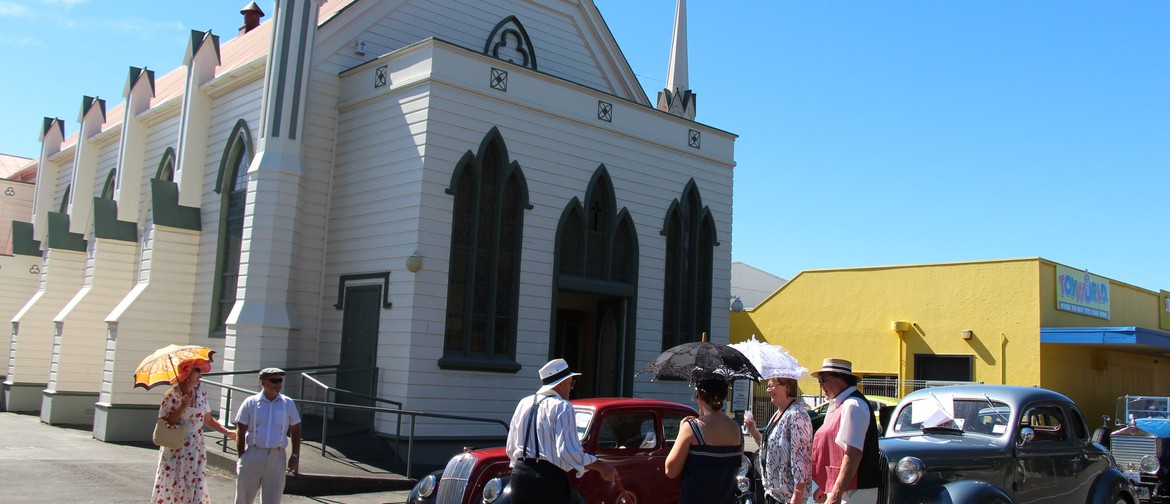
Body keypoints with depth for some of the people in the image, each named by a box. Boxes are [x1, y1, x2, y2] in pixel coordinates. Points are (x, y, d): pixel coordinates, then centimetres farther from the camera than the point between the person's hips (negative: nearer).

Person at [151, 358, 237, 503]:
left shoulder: (201, 393, 6)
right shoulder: (171, 395, -8)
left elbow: (208, 420, 13)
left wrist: (227, 432, 4)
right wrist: (182, 407, -20)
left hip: (195, 451, 4)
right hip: (174, 451, -4)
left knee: (195, 487, 0)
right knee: (170, 487, -1)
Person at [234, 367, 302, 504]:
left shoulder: (288, 404, 6)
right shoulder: (250, 403, 1)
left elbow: (295, 431, 11)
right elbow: (241, 433, 3)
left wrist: (295, 456, 3)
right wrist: (241, 458, -1)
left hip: (277, 457, 1)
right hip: (252, 456, -1)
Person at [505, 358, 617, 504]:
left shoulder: (524, 403, 12)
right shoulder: (562, 407, -9)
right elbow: (568, 451, -18)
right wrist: (601, 466, -11)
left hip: (519, 474, 7)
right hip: (549, 478, -7)